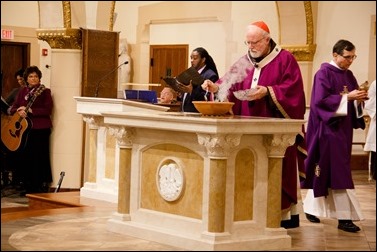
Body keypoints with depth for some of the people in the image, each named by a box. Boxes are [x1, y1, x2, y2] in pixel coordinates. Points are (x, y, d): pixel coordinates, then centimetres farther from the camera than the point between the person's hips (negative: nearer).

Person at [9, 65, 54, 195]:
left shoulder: (45, 91, -1)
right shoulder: (22, 91, 14)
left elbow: (48, 110, -13)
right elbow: (13, 109, 12)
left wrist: (30, 110, -19)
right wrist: (19, 111, -11)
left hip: (40, 129, -5)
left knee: (39, 158, -6)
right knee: (25, 158, 5)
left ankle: (41, 189, -1)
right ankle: (28, 189, 14)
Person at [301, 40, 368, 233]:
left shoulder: (348, 75, 13)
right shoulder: (324, 73, -10)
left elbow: (352, 102, 16)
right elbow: (321, 100, -18)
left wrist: (359, 99, -7)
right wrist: (347, 97, -22)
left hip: (343, 129, 8)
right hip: (328, 128, -8)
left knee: (326, 171, 11)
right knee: (338, 171, -11)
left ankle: (311, 206, 23)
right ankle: (344, 217, -12)